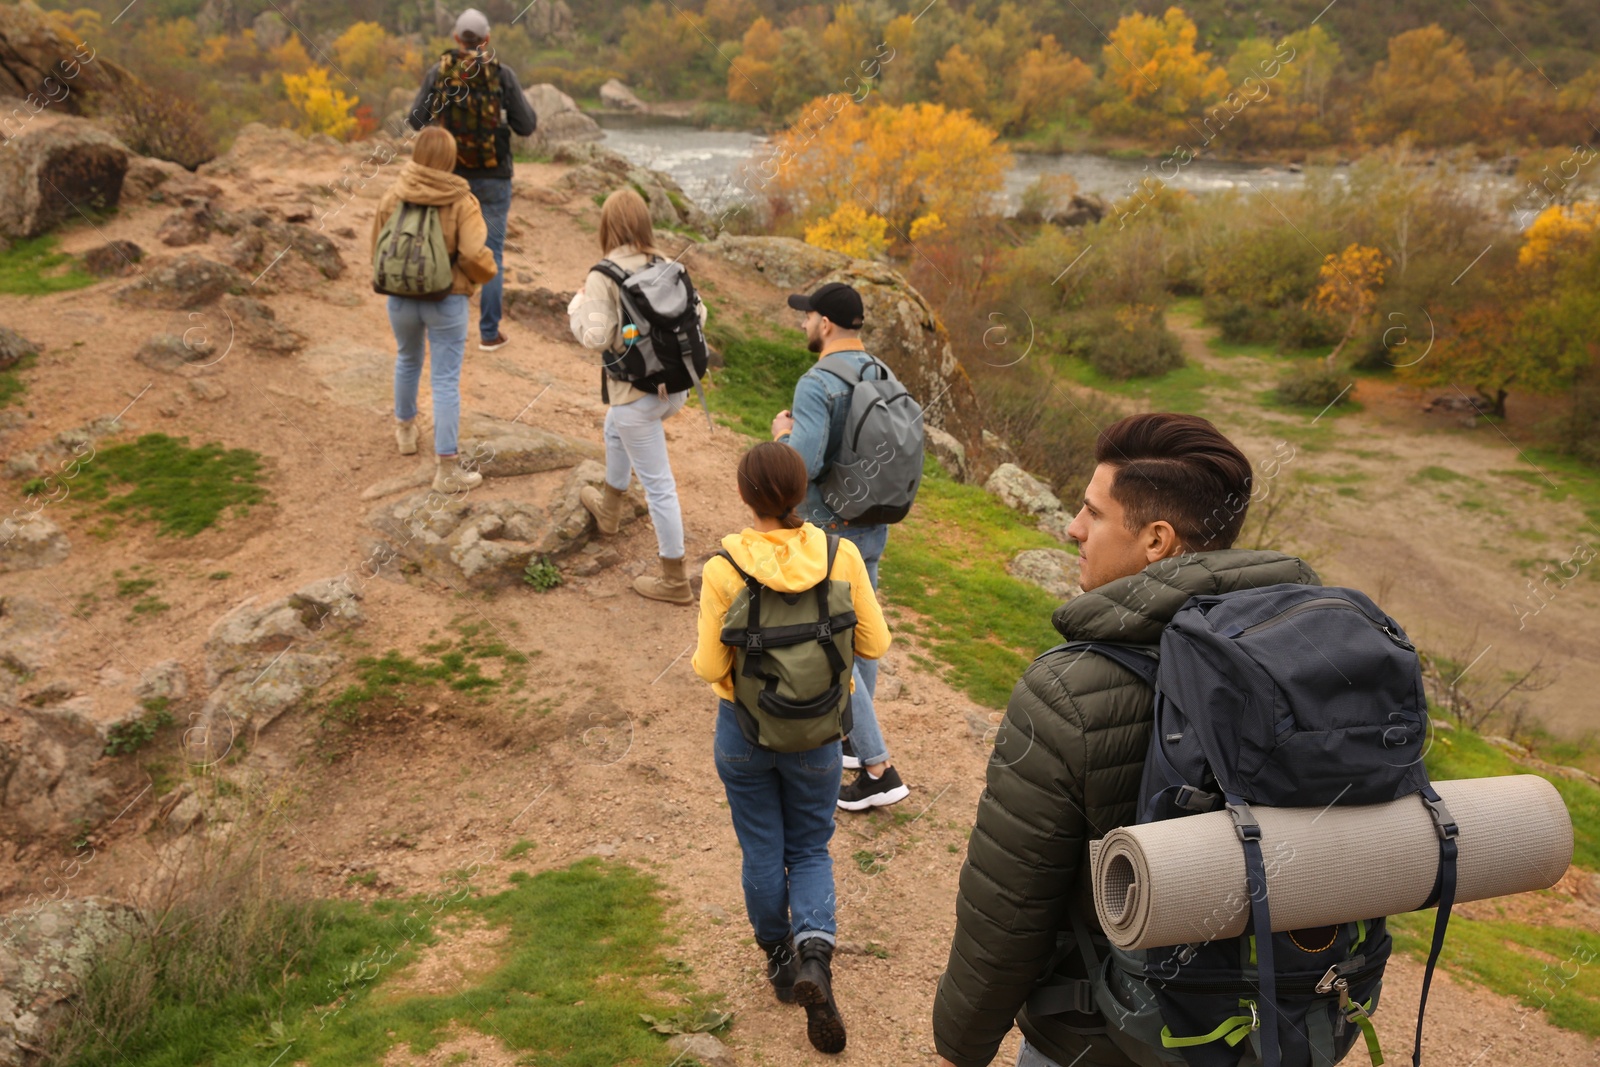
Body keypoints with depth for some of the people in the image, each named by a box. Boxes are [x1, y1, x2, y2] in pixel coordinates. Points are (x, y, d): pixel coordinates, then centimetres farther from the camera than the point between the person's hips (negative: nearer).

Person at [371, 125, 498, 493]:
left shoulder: (392, 196, -5)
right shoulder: (461, 201, -14)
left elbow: (378, 250, 4)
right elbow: (475, 256, -22)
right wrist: (484, 274, 1)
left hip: (401, 297, 4)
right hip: (448, 301, -3)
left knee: (407, 360, 28)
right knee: (446, 381, 0)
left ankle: (405, 430, 47)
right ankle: (446, 468, 0)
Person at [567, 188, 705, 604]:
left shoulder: (604, 276, -16)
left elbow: (596, 337, -19)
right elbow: (699, 314, 1)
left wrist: (579, 302, -2)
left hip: (638, 394, -7)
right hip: (676, 386, 7)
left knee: (657, 484, 2)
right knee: (616, 430, 34)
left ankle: (675, 581, 12)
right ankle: (609, 507, 57)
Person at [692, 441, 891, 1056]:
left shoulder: (724, 570, -19)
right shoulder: (841, 557, -15)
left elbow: (710, 667, -14)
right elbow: (874, 644, -7)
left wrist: (701, 657, 9)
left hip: (743, 731, 0)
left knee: (762, 850, 20)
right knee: (810, 849, 19)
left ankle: (779, 958, 36)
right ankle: (815, 951, -4)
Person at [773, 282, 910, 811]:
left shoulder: (818, 385, -21)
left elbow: (800, 464, -29)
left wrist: (781, 431, -10)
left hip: (829, 532, -8)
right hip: (874, 528, 8)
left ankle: (878, 769, 1)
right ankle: (853, 738, 37)